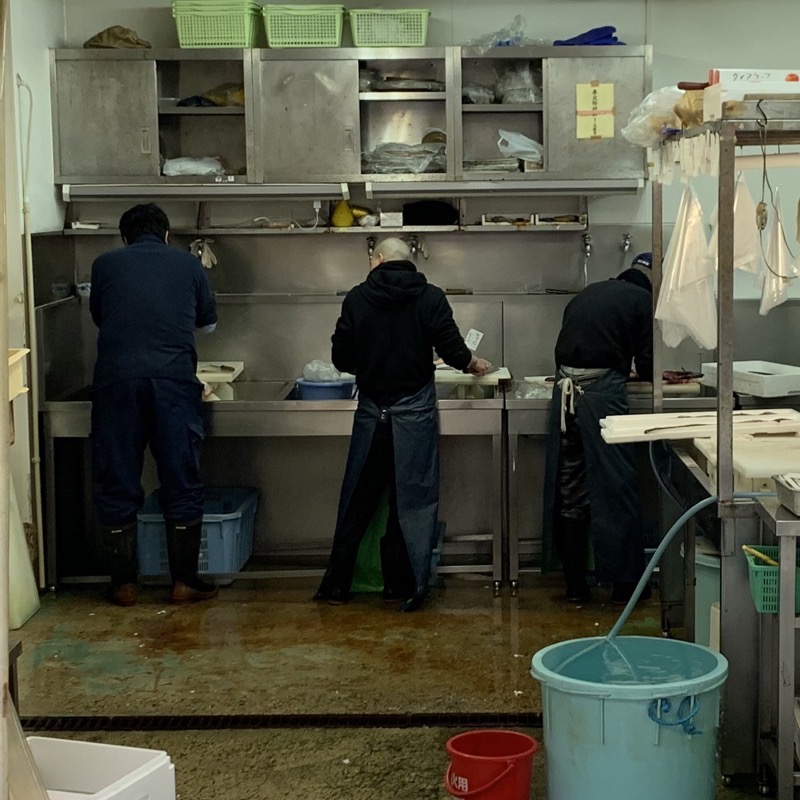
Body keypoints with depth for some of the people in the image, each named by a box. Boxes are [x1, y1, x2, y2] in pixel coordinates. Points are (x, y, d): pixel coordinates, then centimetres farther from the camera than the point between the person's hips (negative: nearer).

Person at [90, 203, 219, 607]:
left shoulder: (105, 264, 13)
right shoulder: (188, 264, 14)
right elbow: (208, 320, 29)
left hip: (116, 380, 0)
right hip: (174, 380, 0)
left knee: (117, 486, 8)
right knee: (181, 483, 8)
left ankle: (124, 583, 13)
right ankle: (184, 581, 11)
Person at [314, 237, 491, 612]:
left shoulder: (357, 298, 0)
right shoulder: (430, 297, -2)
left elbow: (341, 358, 1)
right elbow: (452, 349, -6)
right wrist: (474, 364, 15)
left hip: (371, 410, 1)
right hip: (414, 410, -1)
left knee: (358, 500, 9)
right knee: (411, 500, 5)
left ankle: (336, 585, 14)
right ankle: (403, 586, 6)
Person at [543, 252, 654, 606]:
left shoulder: (587, 293, 21)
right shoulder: (642, 300, 3)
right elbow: (647, 364, 1)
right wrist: (646, 373, 24)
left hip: (565, 389, 6)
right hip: (602, 393, -6)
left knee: (569, 489, 10)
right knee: (615, 487, 2)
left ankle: (574, 583, 16)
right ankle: (625, 582, 9)